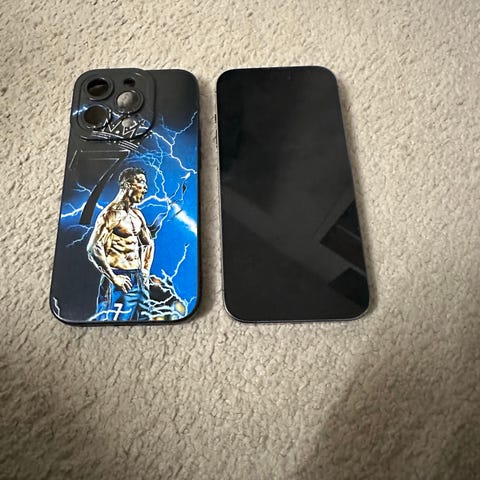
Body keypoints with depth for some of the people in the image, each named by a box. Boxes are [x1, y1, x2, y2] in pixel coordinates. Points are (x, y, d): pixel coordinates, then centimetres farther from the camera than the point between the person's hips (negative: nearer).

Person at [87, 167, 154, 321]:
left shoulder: (137, 214, 13)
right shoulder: (113, 213, -12)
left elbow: (149, 243, 26)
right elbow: (93, 249, -20)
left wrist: (146, 270, 14)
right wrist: (113, 278, -18)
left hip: (140, 280, 8)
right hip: (121, 281, -8)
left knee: (142, 318, 13)